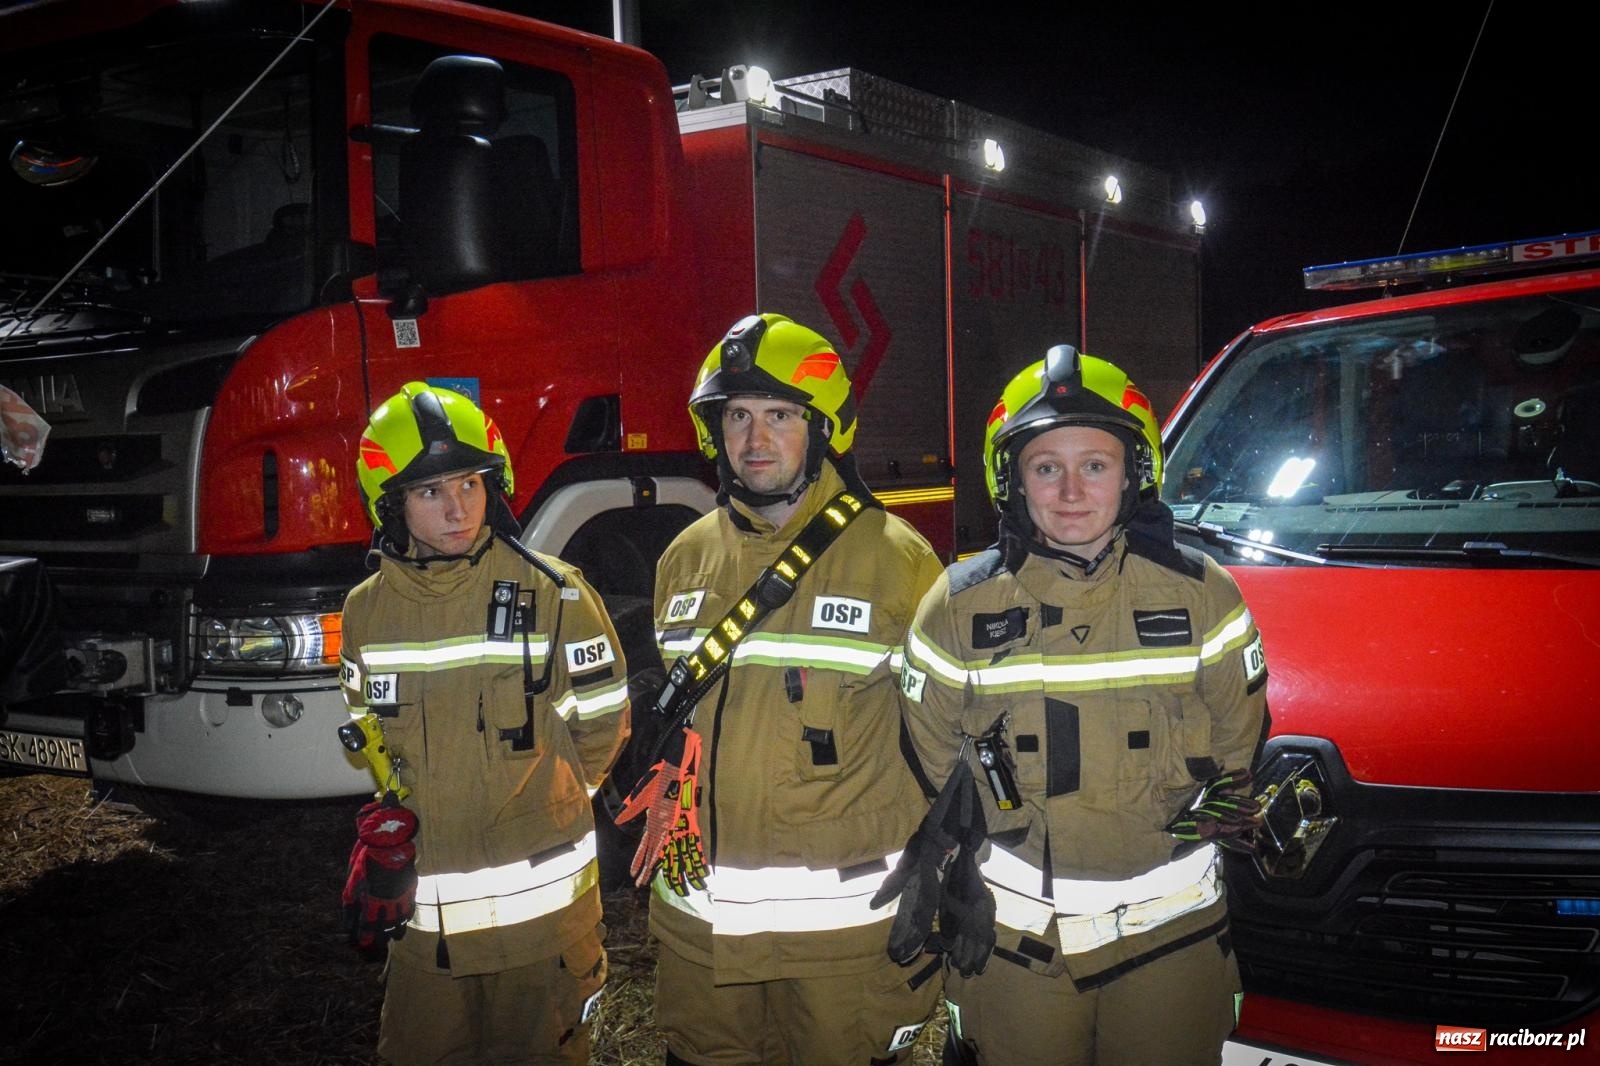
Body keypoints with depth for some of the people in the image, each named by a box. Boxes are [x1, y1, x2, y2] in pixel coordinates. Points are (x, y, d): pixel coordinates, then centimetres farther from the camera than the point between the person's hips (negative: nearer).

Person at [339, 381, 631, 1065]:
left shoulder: (554, 593, -10)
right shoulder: (367, 611, 2)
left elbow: (601, 726, 0)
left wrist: (536, 803, 7)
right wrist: (402, 807, 8)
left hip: (539, 900, -3)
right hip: (423, 906, 3)